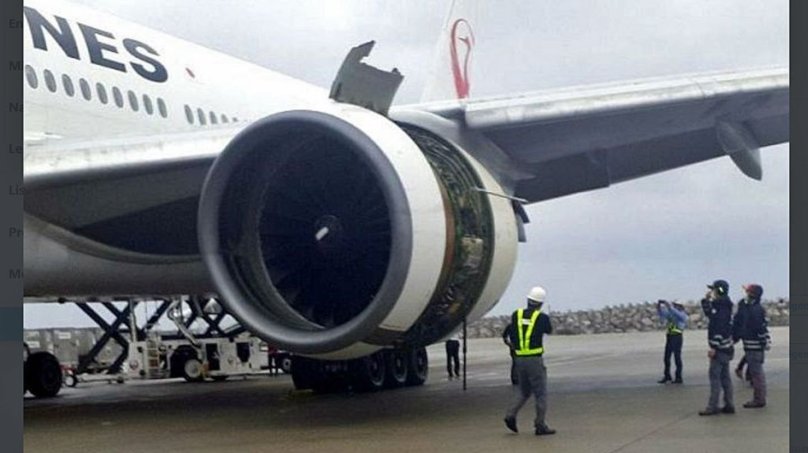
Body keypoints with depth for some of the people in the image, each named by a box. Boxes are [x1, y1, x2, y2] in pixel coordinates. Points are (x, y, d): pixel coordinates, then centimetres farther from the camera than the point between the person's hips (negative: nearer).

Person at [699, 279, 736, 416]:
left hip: (720, 348, -10)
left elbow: (720, 328, -24)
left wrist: (714, 347, -25)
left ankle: (712, 407, -7)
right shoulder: (722, 306, 14)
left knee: (714, 376, -8)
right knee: (725, 377, 12)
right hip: (725, 348, 10)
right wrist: (706, 300, 17)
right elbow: (709, 314, 30)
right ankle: (729, 405, 15)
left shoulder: (722, 308, -18)